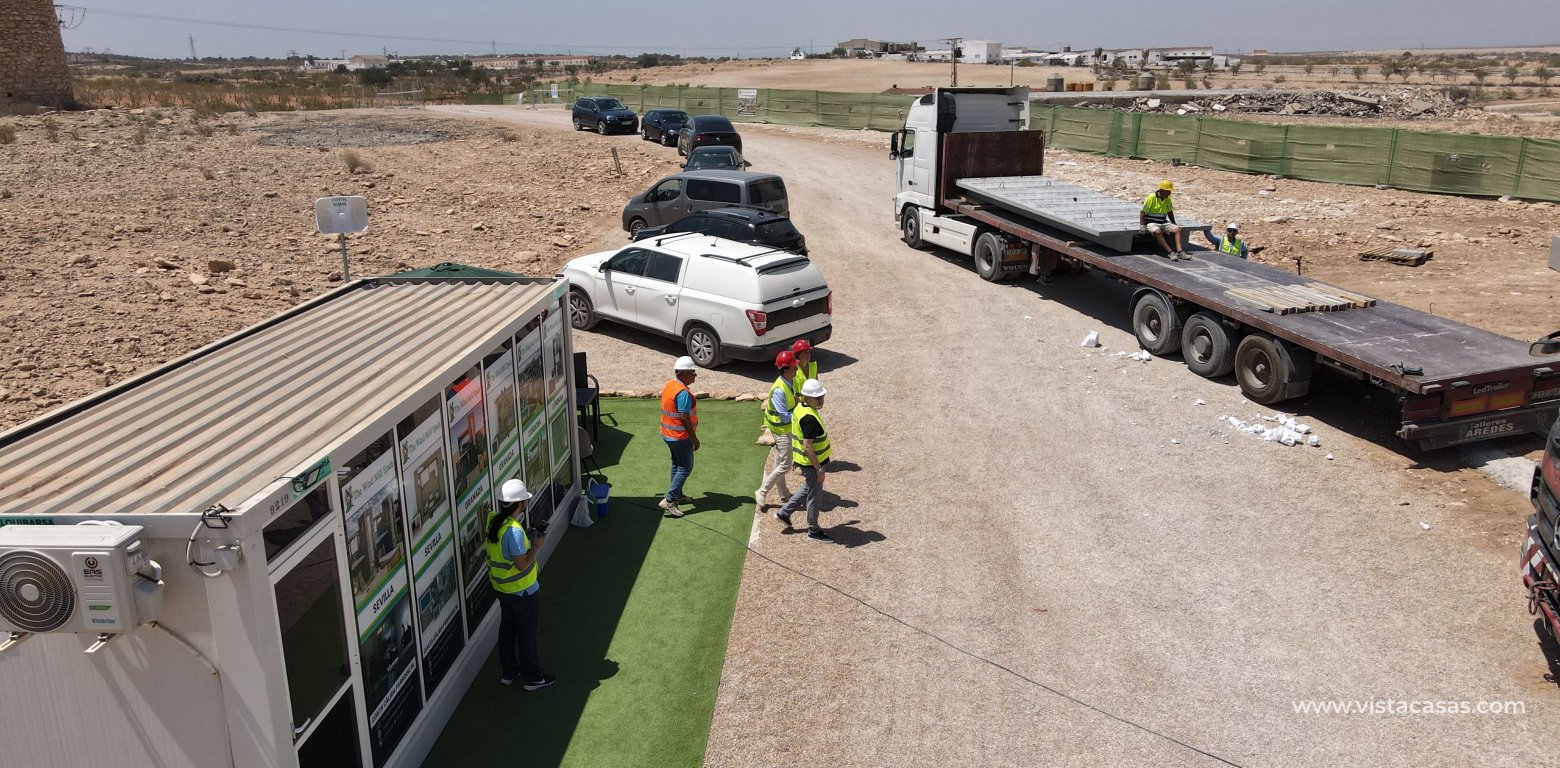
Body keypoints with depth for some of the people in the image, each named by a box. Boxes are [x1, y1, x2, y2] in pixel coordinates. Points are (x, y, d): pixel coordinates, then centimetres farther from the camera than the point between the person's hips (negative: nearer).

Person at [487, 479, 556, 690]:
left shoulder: (493, 521, -4)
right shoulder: (514, 531, -31)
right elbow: (522, 564, -27)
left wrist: (531, 537, 6)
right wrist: (537, 544, -16)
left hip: (501, 587, 8)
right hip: (521, 591, -8)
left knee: (507, 628, 22)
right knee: (527, 633, 8)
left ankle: (508, 672, 36)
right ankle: (532, 678, 22)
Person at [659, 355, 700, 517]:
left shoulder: (669, 385, 5)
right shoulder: (683, 393, -25)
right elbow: (685, 418, -25)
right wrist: (694, 438, -16)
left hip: (668, 433, 10)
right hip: (680, 436, -10)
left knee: (677, 464, 20)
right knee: (685, 468, -2)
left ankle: (678, 496, 31)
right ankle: (669, 501, -5)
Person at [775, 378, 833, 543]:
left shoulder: (800, 409, 2)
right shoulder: (809, 418, -28)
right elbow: (808, 447, -29)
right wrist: (818, 469, -22)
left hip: (805, 461, 9)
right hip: (812, 463, -9)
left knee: (807, 489, 27)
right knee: (813, 496, 6)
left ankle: (784, 512, 35)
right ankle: (814, 531, 22)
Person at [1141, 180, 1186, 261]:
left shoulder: (1168, 199, 6)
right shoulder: (1152, 198, -12)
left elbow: (1170, 212, 21)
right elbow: (1143, 211, -10)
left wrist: (1174, 224, 16)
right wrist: (1142, 225, -20)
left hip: (1163, 222, 6)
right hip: (1152, 223, -6)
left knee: (1177, 229, -15)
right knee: (1158, 232, -36)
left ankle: (1179, 251, -25)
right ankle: (1170, 252, -38)